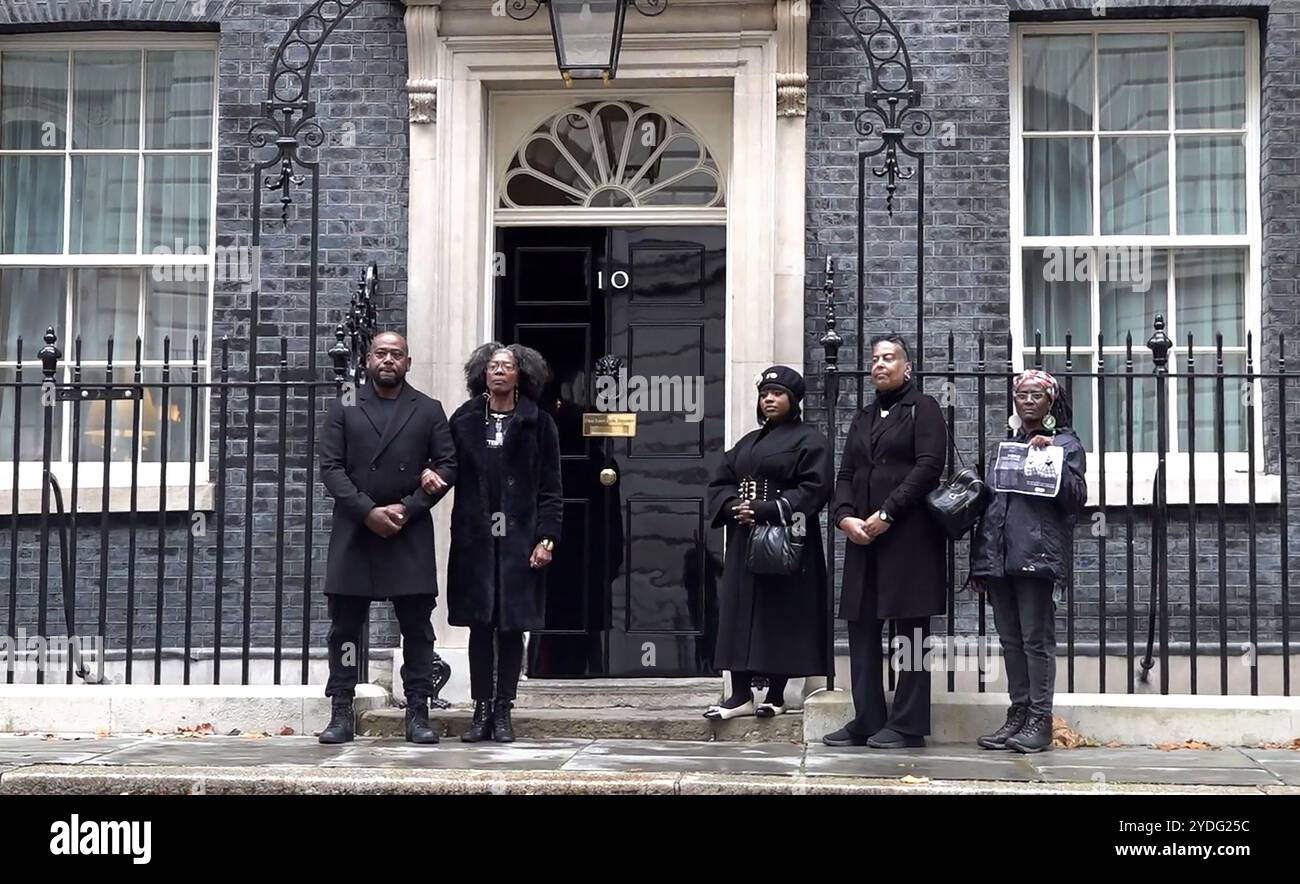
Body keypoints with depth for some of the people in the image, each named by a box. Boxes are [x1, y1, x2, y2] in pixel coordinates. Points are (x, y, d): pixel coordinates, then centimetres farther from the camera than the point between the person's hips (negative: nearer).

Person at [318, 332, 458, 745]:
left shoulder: (429, 411, 11)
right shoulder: (343, 408, 10)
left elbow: (448, 464, 3)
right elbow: (331, 467, 1)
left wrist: (406, 508, -9)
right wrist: (368, 511, -12)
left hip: (410, 533, 0)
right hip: (354, 530, 0)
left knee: (417, 627, 0)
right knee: (344, 625, 1)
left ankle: (417, 714, 6)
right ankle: (341, 714, 7)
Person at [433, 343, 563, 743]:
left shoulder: (538, 423, 3)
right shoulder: (464, 420, 8)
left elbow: (549, 488, 1)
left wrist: (546, 538, -6)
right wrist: (429, 472, -15)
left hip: (519, 541, -1)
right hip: (474, 540, 1)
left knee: (512, 626, 3)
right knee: (479, 625, 4)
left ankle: (503, 711, 12)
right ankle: (481, 710, 12)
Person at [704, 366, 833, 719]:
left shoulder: (809, 440, 0)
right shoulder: (747, 443, 20)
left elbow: (815, 488, -13)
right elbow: (720, 483, 15)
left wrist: (768, 510, -20)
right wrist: (733, 506, -8)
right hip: (744, 540, 6)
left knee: (782, 615, -3)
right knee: (739, 613, 2)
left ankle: (776, 694, 5)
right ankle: (740, 694, 6)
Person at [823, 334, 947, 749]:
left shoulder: (923, 408, 2)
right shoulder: (863, 418, 22)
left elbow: (928, 466, -10)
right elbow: (846, 474, 15)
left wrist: (886, 514, -16)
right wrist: (844, 516, -5)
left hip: (910, 535, -7)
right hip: (862, 538, 7)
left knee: (910, 629, -3)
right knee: (862, 627, 5)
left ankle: (907, 724, 1)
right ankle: (867, 720, 10)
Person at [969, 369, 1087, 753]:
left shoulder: (1066, 443, 4)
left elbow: (1076, 498, -7)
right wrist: (979, 561, 18)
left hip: (1037, 553, -6)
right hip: (998, 555, 6)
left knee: (1037, 638, -6)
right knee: (1010, 639, 9)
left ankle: (1040, 721, -1)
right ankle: (1018, 714, 15)